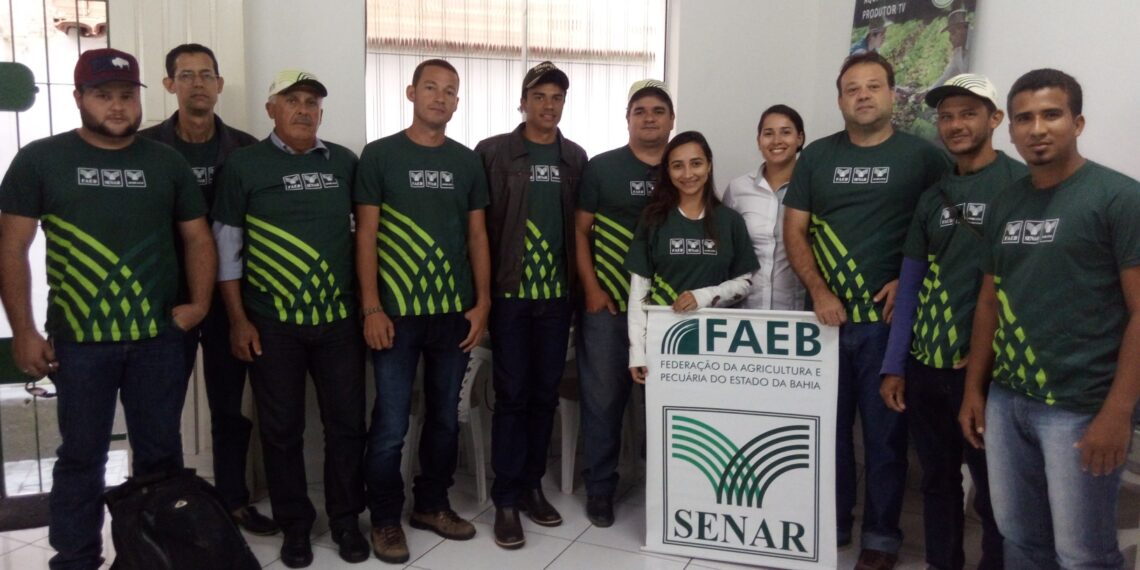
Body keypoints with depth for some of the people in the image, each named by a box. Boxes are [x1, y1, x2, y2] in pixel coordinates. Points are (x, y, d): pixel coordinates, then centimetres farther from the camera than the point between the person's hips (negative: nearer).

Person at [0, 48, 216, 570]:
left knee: (160, 453, 12)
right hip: (77, 340, -1)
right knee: (81, 456, 11)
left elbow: (198, 238, 10)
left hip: (159, 337, 2)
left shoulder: (167, 163, 6)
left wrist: (199, 303, -4)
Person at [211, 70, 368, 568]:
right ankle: (295, 525, 24)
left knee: (347, 422, 7)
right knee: (282, 428, 8)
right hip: (271, 322, -2)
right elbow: (226, 245, 0)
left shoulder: (345, 163, 6)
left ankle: (346, 520, 23)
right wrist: (238, 320, -5)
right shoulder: (244, 164, -1)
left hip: (339, 318, 2)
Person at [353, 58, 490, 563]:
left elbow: (477, 235, 10)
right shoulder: (379, 155, -1)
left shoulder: (467, 161, 9)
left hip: (454, 311, 4)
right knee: (390, 424, 1)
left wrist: (482, 302, 3)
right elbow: (366, 235, -4)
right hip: (397, 312, -3)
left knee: (445, 417, 13)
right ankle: (386, 519, 18)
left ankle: (432, 505, 29)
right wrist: (372, 308, -11)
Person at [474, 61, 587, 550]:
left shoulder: (575, 158, 10)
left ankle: (531, 487, 23)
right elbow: (477, 223, -2)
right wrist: (483, 287, -5)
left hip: (557, 292, 4)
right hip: (509, 291, -3)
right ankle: (505, 500, 10)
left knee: (545, 394, 9)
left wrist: (578, 280, 7)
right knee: (511, 394, 0)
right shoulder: (492, 152, -1)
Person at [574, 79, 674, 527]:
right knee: (602, 398, 4)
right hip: (607, 304, -2)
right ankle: (600, 488, 19)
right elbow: (580, 229, 2)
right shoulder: (601, 167, 3)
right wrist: (591, 288, -7)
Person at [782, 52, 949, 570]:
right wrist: (819, 292, -7)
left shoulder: (923, 156, 2)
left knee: (885, 431, 6)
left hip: (890, 319, -2)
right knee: (828, 426, 10)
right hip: (826, 316, 2)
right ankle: (830, 522, 26)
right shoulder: (817, 157, 9)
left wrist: (909, 281, -11)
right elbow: (794, 231, 6)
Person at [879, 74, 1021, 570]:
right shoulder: (932, 197, 10)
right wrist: (894, 366, 7)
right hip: (925, 366, 5)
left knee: (994, 491, 7)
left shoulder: (1021, 186, -6)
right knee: (937, 480, 17)